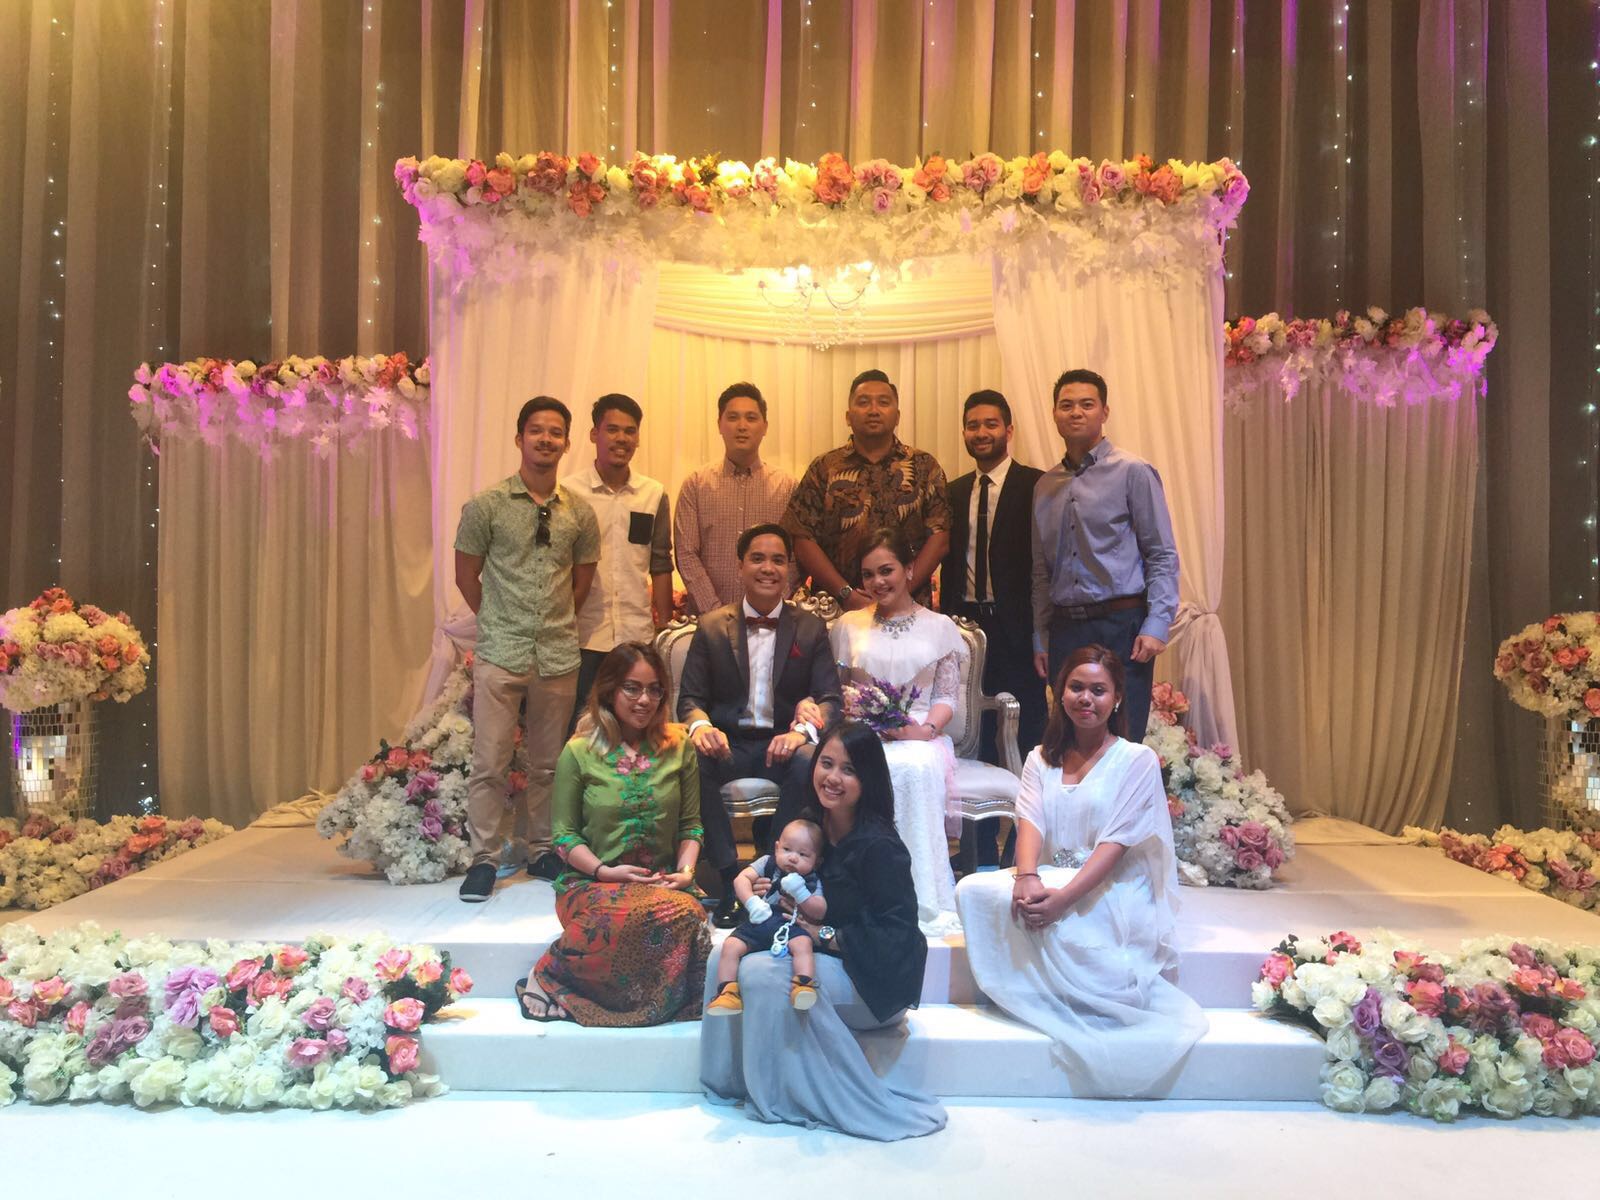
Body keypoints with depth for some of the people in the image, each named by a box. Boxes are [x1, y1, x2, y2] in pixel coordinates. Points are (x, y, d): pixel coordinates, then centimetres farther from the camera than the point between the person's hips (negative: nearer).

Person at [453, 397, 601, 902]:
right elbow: (466, 576, 4)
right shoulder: (486, 505, -2)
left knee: (547, 763, 12)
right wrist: (500, 622, 6)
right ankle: (484, 858, 11)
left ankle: (541, 849, 25)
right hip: (500, 654, -2)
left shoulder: (580, 513, 5)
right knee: (490, 762, -1)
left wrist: (556, 623, 11)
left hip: (558, 656, 3)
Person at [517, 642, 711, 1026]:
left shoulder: (679, 748, 9)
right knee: (675, 915, -34)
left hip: (664, 882, 3)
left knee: (689, 912, -34)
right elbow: (565, 835, 2)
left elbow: (691, 824, 11)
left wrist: (686, 871, -6)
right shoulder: (579, 753, 2)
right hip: (593, 883, -3)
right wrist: (604, 871, -13)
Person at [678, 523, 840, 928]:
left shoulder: (811, 628, 7)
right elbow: (690, 697, 4)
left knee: (810, 762, -34)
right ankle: (729, 877, -22)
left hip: (783, 744, 0)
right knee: (694, 760, -32)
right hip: (727, 744, 1)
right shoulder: (712, 626, 7)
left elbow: (830, 698, -1)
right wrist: (700, 726, -22)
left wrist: (802, 731, -24)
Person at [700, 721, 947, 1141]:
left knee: (763, 973, -27)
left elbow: (896, 934, -22)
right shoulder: (813, 827, 2)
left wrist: (823, 934, -19)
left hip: (877, 980, -8)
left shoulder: (879, 846, -21)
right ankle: (731, 1081, 2)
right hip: (824, 961, 8)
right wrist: (770, 893, -6)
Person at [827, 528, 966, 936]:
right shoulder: (849, 625, 18)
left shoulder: (940, 627, 14)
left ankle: (925, 900, -31)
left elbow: (948, 695, 7)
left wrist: (926, 730, -13)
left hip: (920, 737, 0)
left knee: (919, 768, -37)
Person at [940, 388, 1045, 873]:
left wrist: (1041, 629, -12)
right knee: (974, 742, 10)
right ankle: (980, 853, 20)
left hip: (1016, 629, -5)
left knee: (1025, 740, 1)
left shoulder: (1036, 486, -2)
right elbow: (950, 563, 15)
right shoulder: (955, 492, 14)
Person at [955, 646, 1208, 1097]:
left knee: (1061, 925, -35)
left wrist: (1063, 897, -26)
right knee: (974, 889, -24)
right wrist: (1027, 878, -25)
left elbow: (1115, 844, -12)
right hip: (1049, 879, 4)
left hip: (1110, 888, -4)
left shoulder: (1138, 760, -1)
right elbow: (1030, 823, -2)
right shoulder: (1042, 759, 14)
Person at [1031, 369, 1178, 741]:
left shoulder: (1133, 473, -1)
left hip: (1120, 626, -4)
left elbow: (1163, 556, -5)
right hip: (1064, 629, 5)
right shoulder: (1045, 486, 14)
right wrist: (1040, 639, 13)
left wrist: (1156, 625, -14)